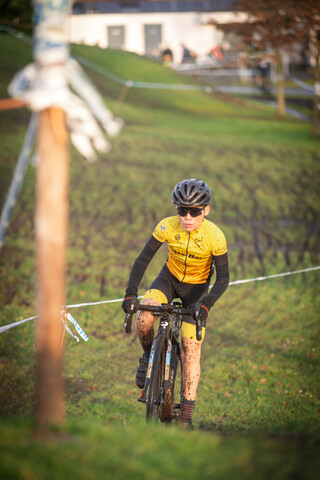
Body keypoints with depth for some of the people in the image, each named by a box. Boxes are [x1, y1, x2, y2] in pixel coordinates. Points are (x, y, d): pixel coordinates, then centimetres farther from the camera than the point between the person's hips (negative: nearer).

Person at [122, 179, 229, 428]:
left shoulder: (215, 236, -26)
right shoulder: (167, 226, -23)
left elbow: (223, 278, -20)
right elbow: (143, 259, -17)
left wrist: (206, 305, -36)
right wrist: (130, 293, -28)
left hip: (197, 288, -2)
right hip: (169, 279, 2)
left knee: (191, 350, -9)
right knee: (143, 321, -27)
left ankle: (186, 416, -3)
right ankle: (149, 355, 7)